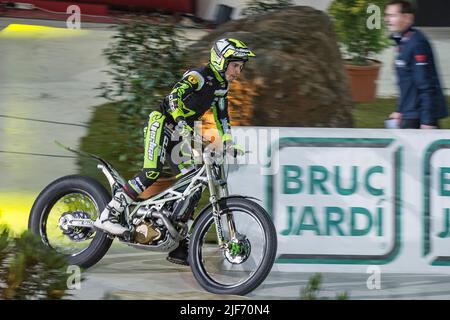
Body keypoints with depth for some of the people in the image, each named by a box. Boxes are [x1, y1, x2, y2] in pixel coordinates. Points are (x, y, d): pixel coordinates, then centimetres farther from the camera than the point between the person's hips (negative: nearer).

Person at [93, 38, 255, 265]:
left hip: (181, 136, 9)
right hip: (162, 124, -9)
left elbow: (221, 120, 19)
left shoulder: (221, 87, 12)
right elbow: (175, 97, -27)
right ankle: (107, 216, -27)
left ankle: (181, 249, 4)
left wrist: (229, 145, 9)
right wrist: (180, 122, -39)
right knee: (151, 174, -28)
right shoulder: (199, 77, -15)